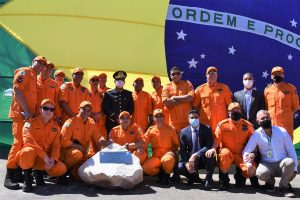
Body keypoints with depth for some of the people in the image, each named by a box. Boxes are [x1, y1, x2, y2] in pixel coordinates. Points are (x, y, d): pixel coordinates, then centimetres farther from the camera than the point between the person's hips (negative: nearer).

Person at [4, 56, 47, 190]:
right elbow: (17, 90, -16)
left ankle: (19, 172, 19)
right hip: (21, 113, -9)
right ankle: (9, 176, -11)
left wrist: (32, 112, 14)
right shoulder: (24, 72, -5)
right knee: (19, 142, -14)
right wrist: (26, 111, -20)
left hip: (30, 115, 9)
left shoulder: (34, 77, 21)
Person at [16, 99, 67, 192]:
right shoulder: (31, 123, -6)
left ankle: (39, 172, 8)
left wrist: (53, 159, -19)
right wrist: (44, 156, -27)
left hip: (47, 158, 4)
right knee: (28, 151, -40)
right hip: (31, 156, -4)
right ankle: (27, 178, -12)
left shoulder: (56, 126, 7)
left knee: (61, 169, -22)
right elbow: (29, 141, -20)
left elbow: (56, 146, 2)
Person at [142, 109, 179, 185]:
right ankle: (161, 173, 6)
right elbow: (144, 142, 4)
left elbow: (177, 144, 5)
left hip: (168, 154, -3)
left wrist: (175, 152, -11)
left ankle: (166, 174, -4)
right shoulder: (150, 130, 7)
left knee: (167, 160, -40)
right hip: (156, 157, 3)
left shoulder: (171, 129, 1)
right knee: (145, 168, -24)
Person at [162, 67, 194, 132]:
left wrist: (175, 98, -5)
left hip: (187, 119, 0)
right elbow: (166, 102, -8)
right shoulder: (167, 87, 7)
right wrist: (184, 99, -6)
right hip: (174, 120, 0)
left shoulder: (187, 84, 8)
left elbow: (190, 97, -9)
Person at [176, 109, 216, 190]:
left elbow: (208, 147, -19)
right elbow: (182, 150, -5)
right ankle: (194, 176, 11)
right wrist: (187, 162, -22)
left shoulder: (207, 129, -8)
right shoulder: (184, 131, -1)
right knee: (180, 167, -25)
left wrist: (195, 155, -31)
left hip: (204, 159, -2)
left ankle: (208, 179, -11)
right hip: (190, 159, 2)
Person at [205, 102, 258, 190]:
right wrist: (213, 148, -28)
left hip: (241, 155, 1)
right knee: (224, 153, -37)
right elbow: (217, 139, -8)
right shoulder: (222, 124, -3)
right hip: (227, 154, -1)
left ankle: (240, 175, 15)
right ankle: (224, 179, -14)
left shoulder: (248, 125, 0)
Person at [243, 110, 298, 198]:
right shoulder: (256, 134, -4)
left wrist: (294, 168, -5)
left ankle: (284, 186, -6)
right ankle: (270, 181, 6)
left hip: (282, 164, 0)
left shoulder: (282, 132, -3)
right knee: (260, 173, -34)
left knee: (289, 162, -34)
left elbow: (291, 151, 0)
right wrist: (249, 164, -23)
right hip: (267, 165, 0)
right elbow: (246, 151, -6)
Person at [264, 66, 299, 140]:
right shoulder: (267, 90, 8)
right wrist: (271, 115, 3)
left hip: (286, 123, -2)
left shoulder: (291, 88, 2)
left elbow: (296, 106, 7)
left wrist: (286, 114, -1)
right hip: (271, 124, 2)